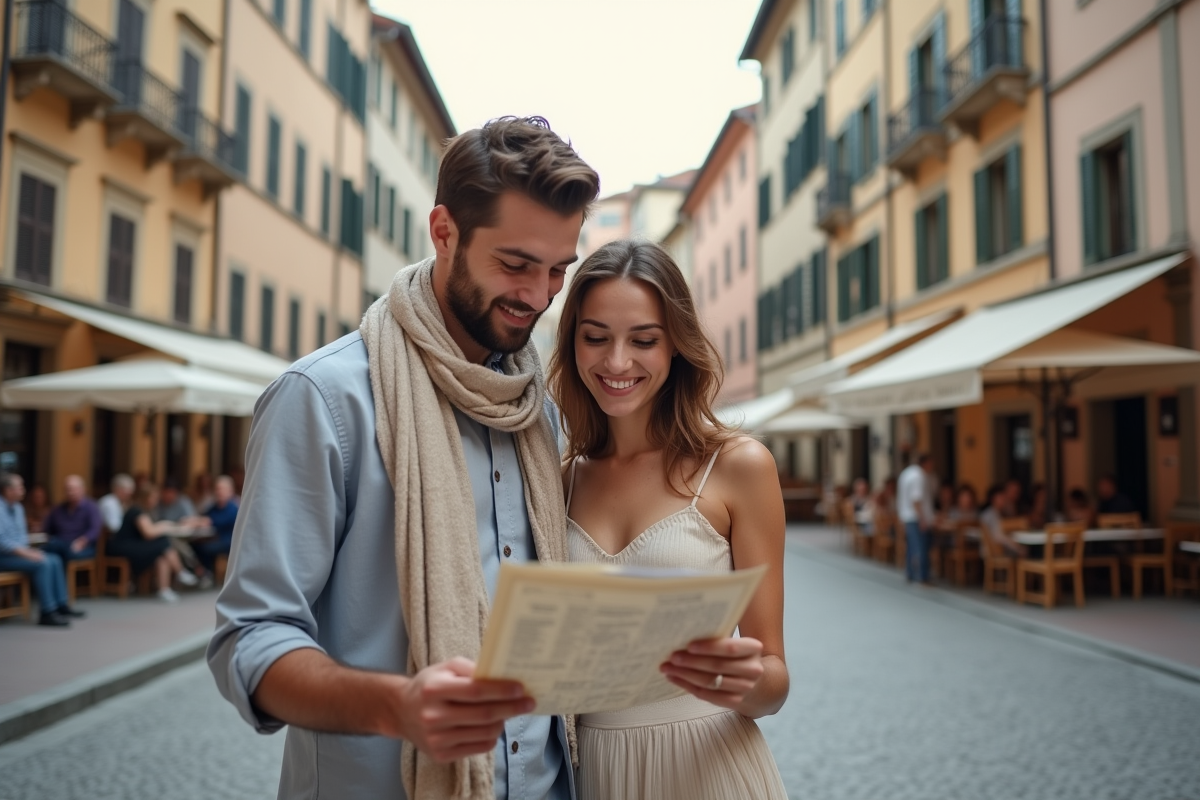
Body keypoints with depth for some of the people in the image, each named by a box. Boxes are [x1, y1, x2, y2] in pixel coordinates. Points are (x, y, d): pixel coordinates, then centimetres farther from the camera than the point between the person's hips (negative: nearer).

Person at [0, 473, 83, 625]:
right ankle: (47, 612, -23)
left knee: (54, 560, -4)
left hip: (19, 551, 9)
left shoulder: (18, 508, 12)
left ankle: (60, 604, 0)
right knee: (42, 564, -25)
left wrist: (29, 550, 2)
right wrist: (25, 553, -24)